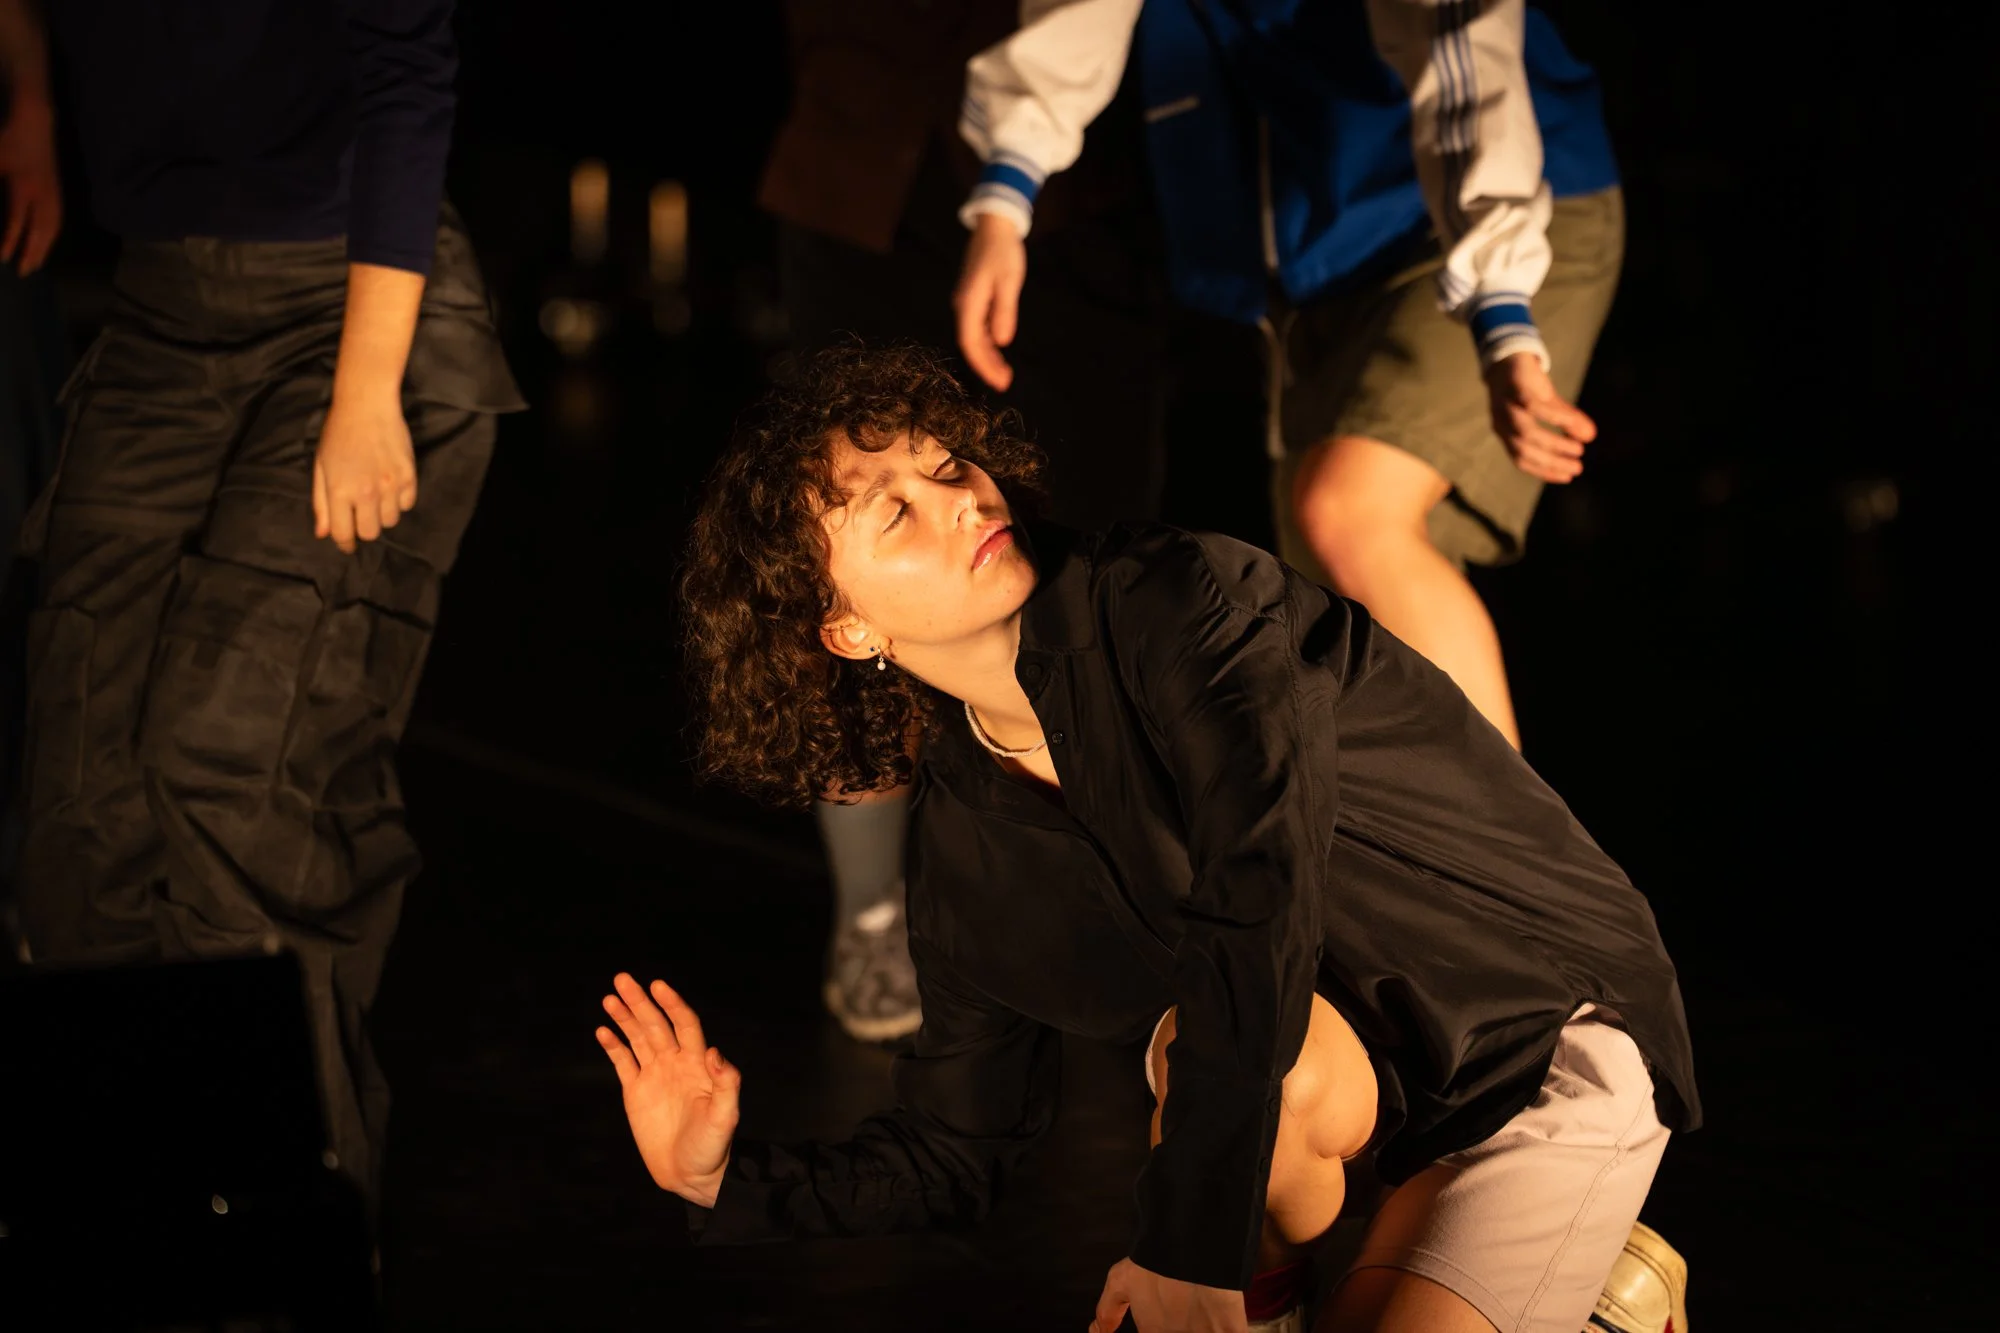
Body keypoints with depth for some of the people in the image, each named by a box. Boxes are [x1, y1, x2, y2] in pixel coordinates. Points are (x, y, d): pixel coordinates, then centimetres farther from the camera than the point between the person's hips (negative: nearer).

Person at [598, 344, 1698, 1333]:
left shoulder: (1180, 606, -22)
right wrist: (724, 1180, -5)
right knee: (1200, 1035, -27)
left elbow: (1260, 912, -34)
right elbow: (950, 1154, 10)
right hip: (1415, 1095, 5)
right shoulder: (966, 856, -2)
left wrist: (1189, 1244, -34)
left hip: (1567, 1035, -5)